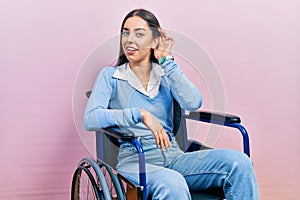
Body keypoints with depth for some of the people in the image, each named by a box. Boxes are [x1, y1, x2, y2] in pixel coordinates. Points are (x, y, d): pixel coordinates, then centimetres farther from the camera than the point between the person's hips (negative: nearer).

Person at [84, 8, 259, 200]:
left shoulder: (166, 74, 17)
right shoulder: (110, 76, 10)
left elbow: (193, 103, -4)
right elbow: (90, 119, -9)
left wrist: (166, 61, 0)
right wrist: (140, 114, -20)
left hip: (174, 156, 4)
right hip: (135, 159, -3)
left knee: (239, 161, -22)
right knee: (172, 184, -40)